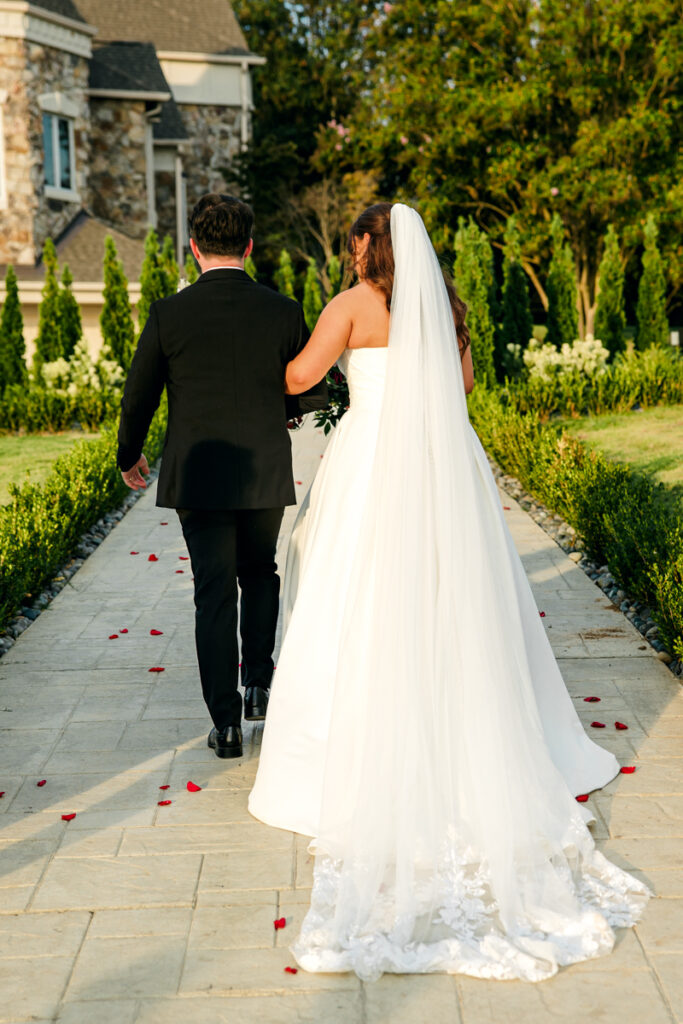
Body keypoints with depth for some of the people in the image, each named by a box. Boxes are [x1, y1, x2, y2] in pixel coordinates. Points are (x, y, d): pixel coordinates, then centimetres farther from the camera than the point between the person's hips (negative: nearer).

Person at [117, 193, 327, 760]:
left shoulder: (169, 314, -8)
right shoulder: (283, 312, -6)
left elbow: (138, 397, -1)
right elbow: (314, 393, 2)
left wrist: (130, 456, 17)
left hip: (198, 476, -1)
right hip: (267, 474, 1)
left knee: (214, 593, 7)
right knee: (259, 573, 24)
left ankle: (226, 723, 9)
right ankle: (258, 681, 19)